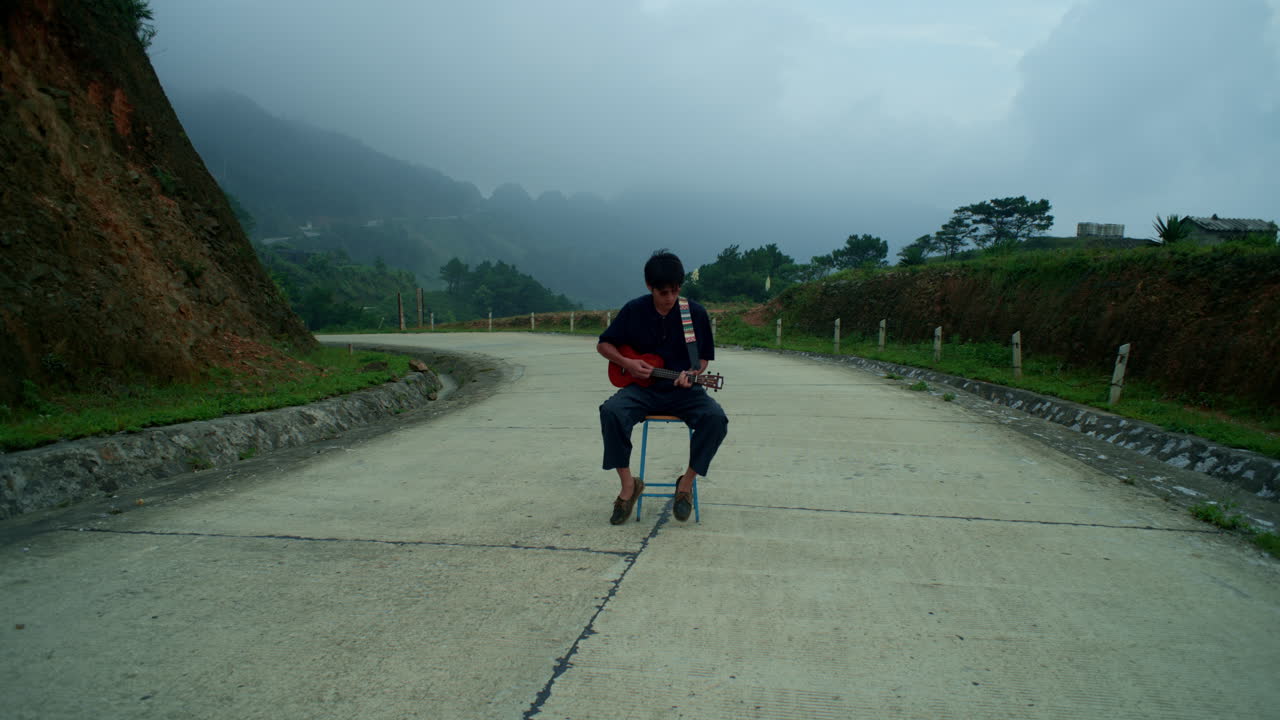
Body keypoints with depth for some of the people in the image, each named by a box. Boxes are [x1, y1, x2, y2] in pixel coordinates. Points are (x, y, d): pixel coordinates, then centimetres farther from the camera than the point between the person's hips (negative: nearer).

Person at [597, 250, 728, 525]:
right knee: (611, 412, -31)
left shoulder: (696, 313, -3)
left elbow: (703, 357, 7)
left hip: (684, 391, 0)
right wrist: (627, 363, -10)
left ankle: (686, 483, -9)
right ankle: (628, 484, -13)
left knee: (716, 418, -30)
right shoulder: (634, 311, -2)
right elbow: (603, 344, 9)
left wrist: (691, 374, -15)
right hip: (643, 388, 0)